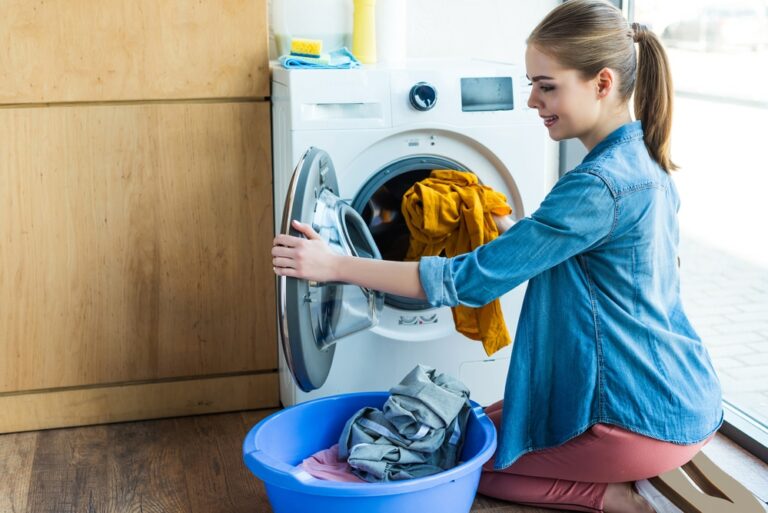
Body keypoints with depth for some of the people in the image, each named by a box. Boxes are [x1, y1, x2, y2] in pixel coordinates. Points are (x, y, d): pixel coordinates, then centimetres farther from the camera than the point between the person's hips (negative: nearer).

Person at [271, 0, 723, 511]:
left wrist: (336, 266, -21)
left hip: (644, 422, -9)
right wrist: (509, 227, 11)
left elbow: (472, 279, -24)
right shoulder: (645, 162, 4)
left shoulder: (599, 186, -26)